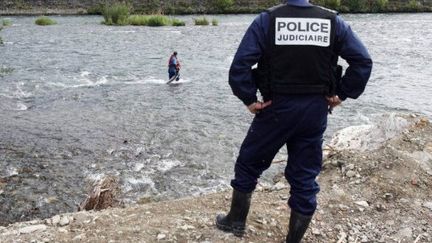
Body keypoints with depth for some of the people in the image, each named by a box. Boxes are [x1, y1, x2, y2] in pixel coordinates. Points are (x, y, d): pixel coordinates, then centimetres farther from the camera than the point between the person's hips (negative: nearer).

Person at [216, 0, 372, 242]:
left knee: (248, 163, 18)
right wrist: (342, 94, 3)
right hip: (316, 110, 3)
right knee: (305, 178, 12)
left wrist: (249, 99, -6)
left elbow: (240, 64, -16)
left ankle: (236, 221, 32)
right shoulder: (333, 21, 1)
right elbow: (363, 61, -2)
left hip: (277, 107, -2)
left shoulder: (267, 20, -7)